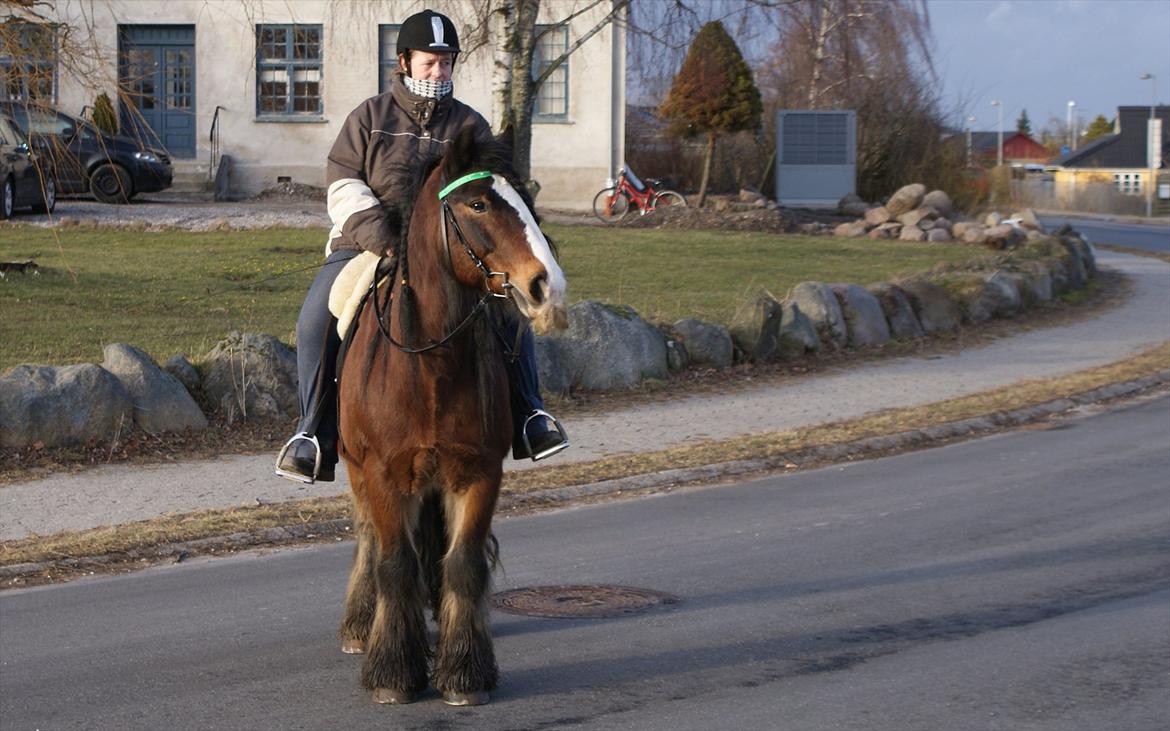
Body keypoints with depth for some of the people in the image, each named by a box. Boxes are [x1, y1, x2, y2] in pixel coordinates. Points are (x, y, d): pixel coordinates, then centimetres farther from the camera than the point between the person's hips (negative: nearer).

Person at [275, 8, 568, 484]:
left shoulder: (471, 127, 11)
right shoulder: (370, 117, 8)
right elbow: (342, 186, 0)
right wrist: (376, 231, -18)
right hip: (368, 246, -1)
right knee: (316, 319, -25)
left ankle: (527, 416, -4)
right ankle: (314, 434, -17)